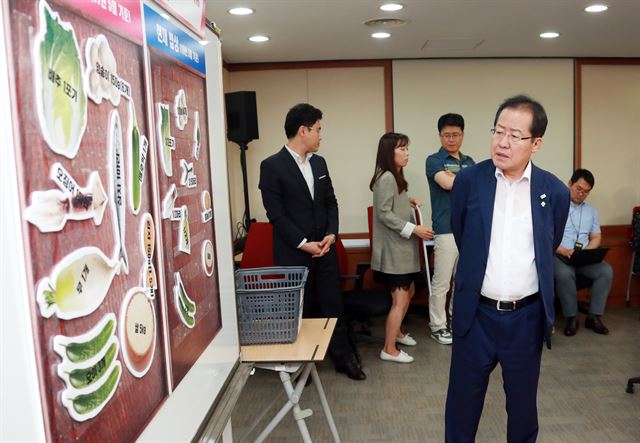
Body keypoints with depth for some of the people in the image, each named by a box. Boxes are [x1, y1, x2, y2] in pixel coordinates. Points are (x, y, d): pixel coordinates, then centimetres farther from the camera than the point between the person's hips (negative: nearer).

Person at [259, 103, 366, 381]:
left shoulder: (319, 162, 9)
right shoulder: (272, 166, -11)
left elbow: (331, 201, 12)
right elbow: (275, 213, -14)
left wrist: (331, 234, -4)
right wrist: (303, 243, -16)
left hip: (324, 249, 5)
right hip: (293, 254, -5)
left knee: (333, 305, 12)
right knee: (300, 309, 8)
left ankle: (343, 358, 26)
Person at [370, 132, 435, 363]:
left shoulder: (395, 176, 13)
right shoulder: (386, 177, -18)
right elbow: (384, 214, -22)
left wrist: (407, 202, 11)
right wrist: (414, 229, -23)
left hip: (401, 247, 10)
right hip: (393, 249, -10)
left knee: (409, 292, 20)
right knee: (400, 299, -4)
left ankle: (396, 332, 38)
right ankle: (389, 350, 7)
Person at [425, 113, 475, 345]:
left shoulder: (469, 162, 16)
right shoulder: (434, 160, -2)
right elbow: (447, 183, -19)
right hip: (446, 230, -6)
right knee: (441, 282, 0)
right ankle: (438, 326, 12)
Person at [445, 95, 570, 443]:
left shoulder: (555, 192, -5)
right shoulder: (468, 181, -6)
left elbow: (548, 250, 12)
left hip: (527, 316, 1)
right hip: (475, 313, 0)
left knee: (523, 401, 18)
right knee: (463, 399, 13)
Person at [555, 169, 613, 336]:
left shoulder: (591, 211, 19)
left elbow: (596, 237, 16)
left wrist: (586, 251, -7)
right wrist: (564, 251, -22)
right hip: (559, 256, -5)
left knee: (606, 271, -22)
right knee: (564, 274, -36)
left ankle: (594, 316, -11)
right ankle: (571, 317, -18)